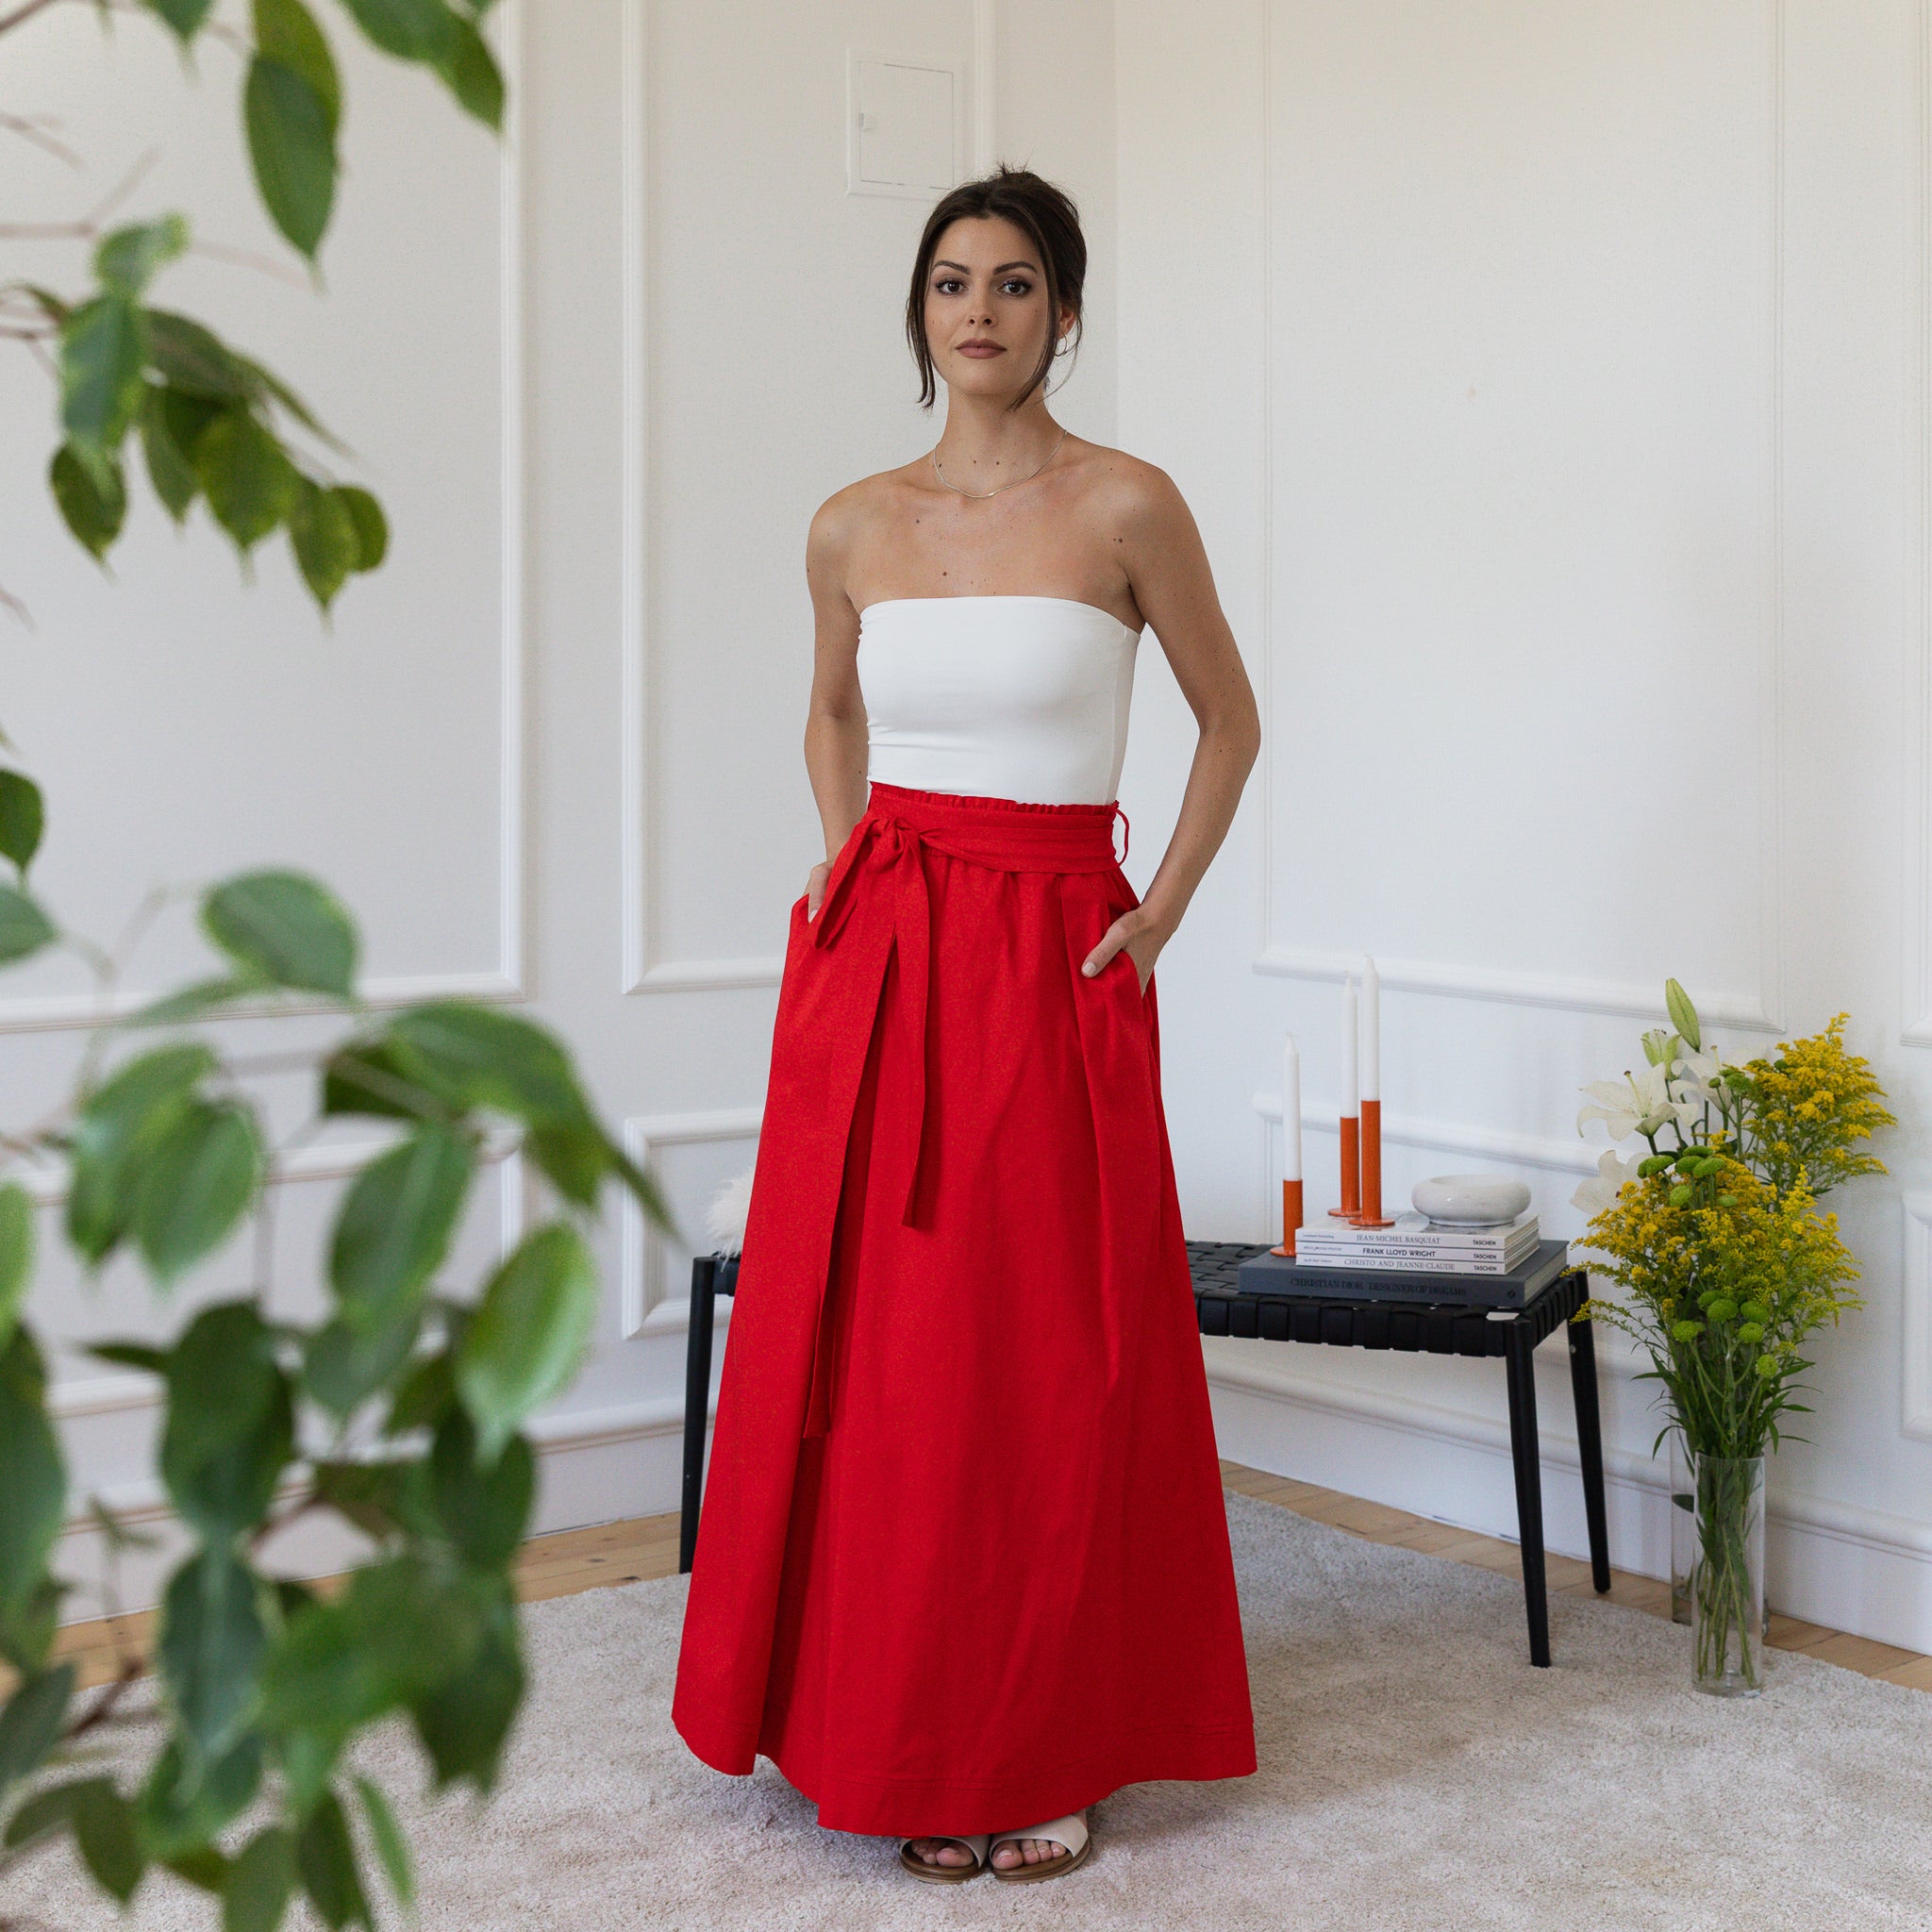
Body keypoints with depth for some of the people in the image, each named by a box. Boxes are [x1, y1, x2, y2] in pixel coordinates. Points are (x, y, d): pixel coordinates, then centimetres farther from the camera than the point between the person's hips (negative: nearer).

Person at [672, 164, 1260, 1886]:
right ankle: (895, 1734, 21)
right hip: (878, 958, 4)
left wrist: (1160, 916, 1)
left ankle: (1051, 1750, 15)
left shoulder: (1124, 507, -4)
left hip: (1052, 965, -3)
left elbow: (1231, 722, 7)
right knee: (874, 1347, 6)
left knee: (1051, 1359, 1)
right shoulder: (856, 529, 7)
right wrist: (848, 853, 9)